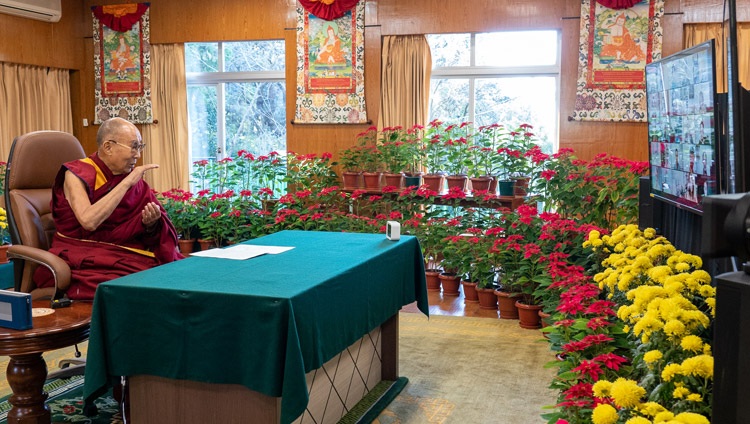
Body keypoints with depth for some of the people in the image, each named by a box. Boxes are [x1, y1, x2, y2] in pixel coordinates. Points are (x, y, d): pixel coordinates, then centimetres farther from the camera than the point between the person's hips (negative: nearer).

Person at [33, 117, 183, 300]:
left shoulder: (132, 178, 9)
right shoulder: (77, 174, -5)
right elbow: (89, 221, -25)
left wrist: (151, 224, -15)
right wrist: (127, 183, -21)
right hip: (85, 256, -5)